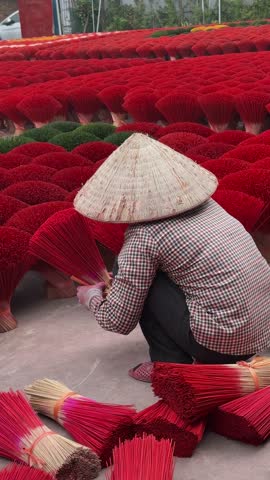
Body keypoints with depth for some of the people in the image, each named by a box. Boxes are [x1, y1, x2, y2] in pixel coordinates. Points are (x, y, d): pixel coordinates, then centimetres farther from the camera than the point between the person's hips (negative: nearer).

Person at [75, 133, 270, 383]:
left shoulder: (144, 237, -12)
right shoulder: (205, 203, 9)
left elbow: (119, 322, -5)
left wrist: (92, 297, 18)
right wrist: (119, 283, 34)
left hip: (224, 340, -7)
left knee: (138, 281, 2)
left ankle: (171, 365, 7)